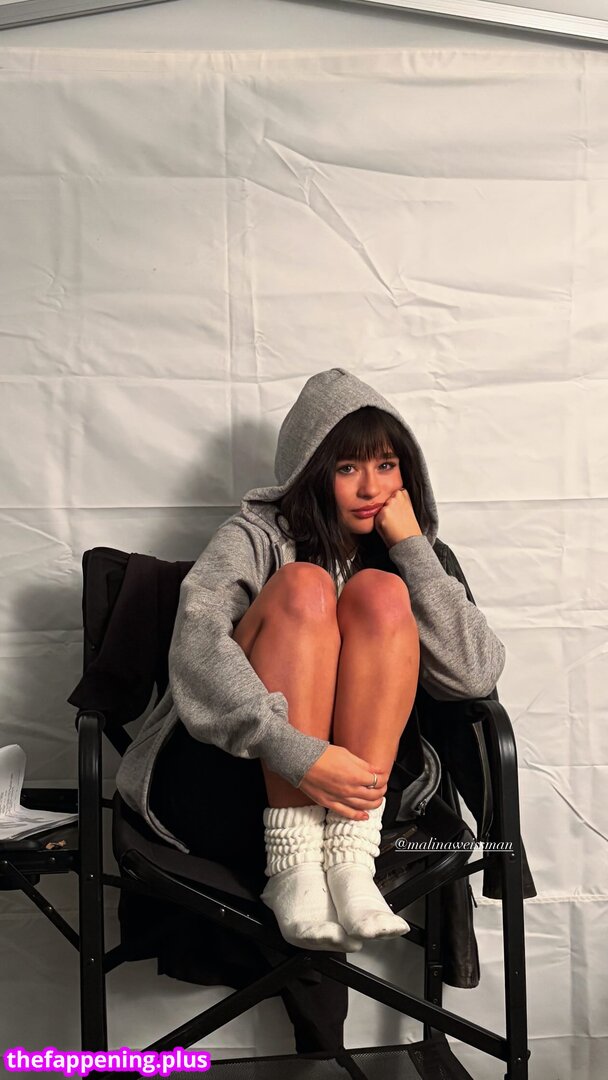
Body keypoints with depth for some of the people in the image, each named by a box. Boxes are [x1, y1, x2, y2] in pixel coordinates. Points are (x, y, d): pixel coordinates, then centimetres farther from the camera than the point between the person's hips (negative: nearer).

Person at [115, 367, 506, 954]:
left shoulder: (400, 557, 11)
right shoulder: (258, 536, 1)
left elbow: (476, 673, -6)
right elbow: (196, 648, -21)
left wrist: (411, 547, -7)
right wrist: (295, 752, -34)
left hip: (351, 791, 3)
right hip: (225, 783, -2)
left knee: (380, 593, -18)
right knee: (303, 586, -22)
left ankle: (349, 859, -26)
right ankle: (292, 864, -29)